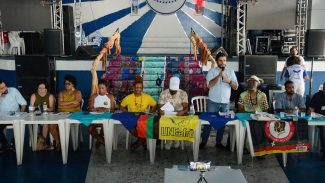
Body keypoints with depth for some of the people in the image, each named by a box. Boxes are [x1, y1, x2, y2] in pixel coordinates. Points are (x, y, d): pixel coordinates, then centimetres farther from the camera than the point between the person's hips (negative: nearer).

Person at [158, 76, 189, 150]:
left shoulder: (183, 93, -4)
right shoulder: (163, 93, -2)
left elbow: (186, 107, -13)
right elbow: (159, 107, -6)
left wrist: (183, 112, -37)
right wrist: (160, 111, -32)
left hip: (179, 115, 0)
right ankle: (169, 139, -11)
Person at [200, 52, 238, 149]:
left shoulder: (231, 71, 6)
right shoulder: (212, 71, -2)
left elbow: (236, 87, 2)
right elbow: (209, 85, -15)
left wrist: (229, 81, -18)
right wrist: (219, 76, -24)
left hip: (225, 102, 3)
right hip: (213, 102, -3)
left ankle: (218, 142, 20)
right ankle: (203, 141, 12)